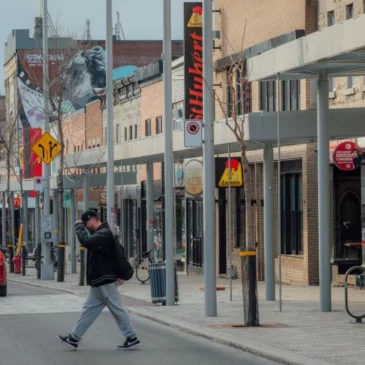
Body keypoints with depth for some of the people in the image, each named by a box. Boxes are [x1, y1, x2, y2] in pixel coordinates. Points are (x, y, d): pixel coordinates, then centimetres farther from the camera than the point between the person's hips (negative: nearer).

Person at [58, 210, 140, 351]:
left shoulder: (104, 234, -17)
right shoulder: (99, 233, 16)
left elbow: (86, 241, -33)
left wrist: (79, 227, -16)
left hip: (105, 282, -10)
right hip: (98, 281, 10)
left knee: (118, 310, -4)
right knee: (89, 310, 10)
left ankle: (132, 339, 2)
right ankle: (74, 338, 12)